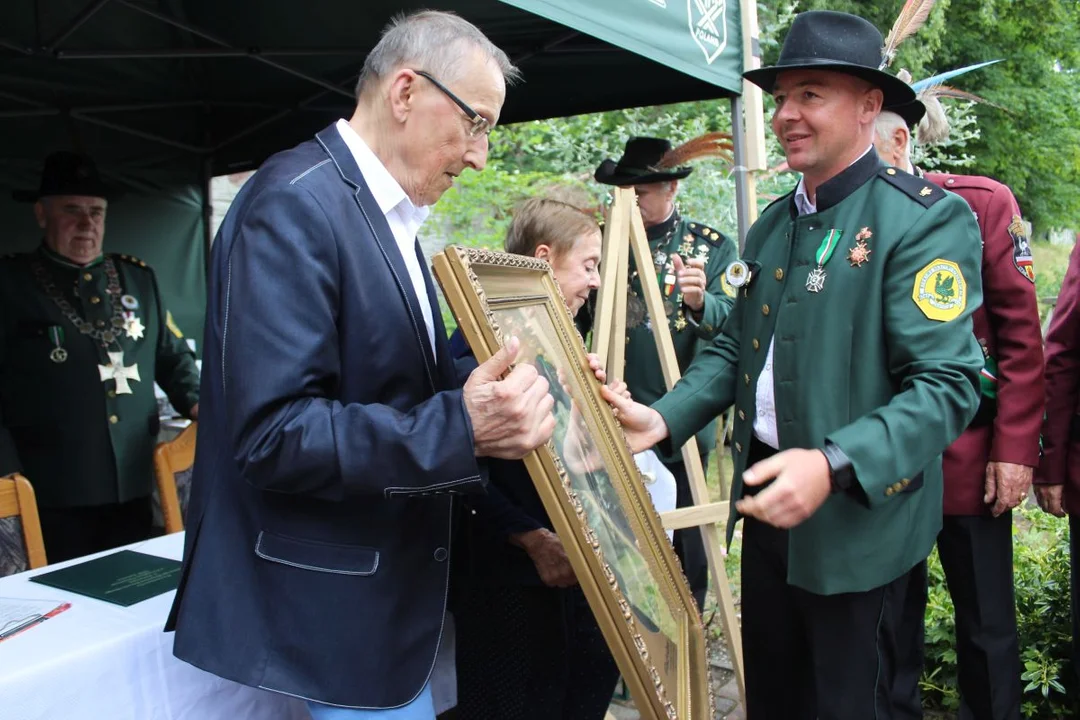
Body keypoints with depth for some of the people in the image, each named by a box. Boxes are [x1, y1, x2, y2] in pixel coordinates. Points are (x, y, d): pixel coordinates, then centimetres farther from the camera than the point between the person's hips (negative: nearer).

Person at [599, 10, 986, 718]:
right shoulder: (771, 226, 11)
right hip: (767, 501, 7)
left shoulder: (928, 220, -14)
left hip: (861, 518, -6)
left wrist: (833, 466, -34)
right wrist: (666, 417, -5)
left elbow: (947, 385, -21)